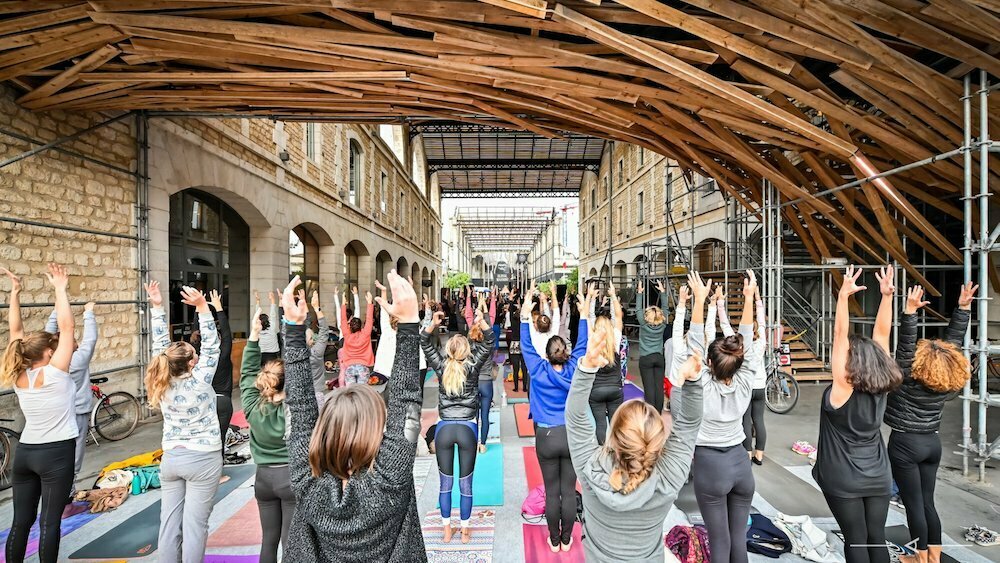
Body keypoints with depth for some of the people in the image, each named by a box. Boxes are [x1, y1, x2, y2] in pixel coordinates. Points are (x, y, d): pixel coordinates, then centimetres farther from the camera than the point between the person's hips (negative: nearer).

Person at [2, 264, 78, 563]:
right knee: (50, 521, 3)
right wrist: (60, 289, -16)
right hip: (57, 453, -6)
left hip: (24, 452, 6)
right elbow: (66, 327, -21)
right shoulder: (55, 373, -16)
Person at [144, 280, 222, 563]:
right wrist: (202, 306, -24)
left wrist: (157, 307, 0)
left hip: (171, 458, 6)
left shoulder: (163, 383, -5)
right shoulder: (199, 381, -19)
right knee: (194, 524, 3)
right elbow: (211, 344, -19)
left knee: (169, 522, 13)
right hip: (203, 459, -6)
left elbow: (160, 343, 0)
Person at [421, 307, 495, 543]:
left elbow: (424, 343, 6)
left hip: (444, 430, 1)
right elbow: (488, 343, -4)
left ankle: (447, 531, 24)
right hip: (467, 430, -1)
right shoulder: (472, 367, -6)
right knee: (466, 484, 10)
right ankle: (465, 531, 22)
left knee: (446, 483, 13)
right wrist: (481, 322, -19)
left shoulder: (441, 367, -2)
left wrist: (434, 324, -8)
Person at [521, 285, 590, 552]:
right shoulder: (574, 371, -7)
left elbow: (527, 347, -4)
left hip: (546, 437, -1)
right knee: (569, 490, 11)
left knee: (551, 492, 11)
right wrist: (583, 316, 2)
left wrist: (525, 317, -4)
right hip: (572, 435, 1)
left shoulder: (539, 371, -10)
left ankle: (554, 540, 24)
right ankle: (566, 540, 25)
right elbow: (582, 346, 0)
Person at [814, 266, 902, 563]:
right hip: (878, 477, 5)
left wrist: (844, 295, -31)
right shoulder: (881, 388, -7)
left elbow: (840, 335, -28)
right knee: (876, 537, 15)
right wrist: (887, 295, -8)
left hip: (844, 480, -5)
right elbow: (882, 333, -6)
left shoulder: (842, 389, -21)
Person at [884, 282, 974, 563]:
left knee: (913, 504, 5)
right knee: (927, 502, 16)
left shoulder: (909, 379, -19)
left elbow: (905, 343, -31)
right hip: (932, 442, 6)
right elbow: (954, 339, -1)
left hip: (905, 444, -6)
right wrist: (964, 306, 1)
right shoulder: (950, 384, -4)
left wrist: (910, 310, -37)